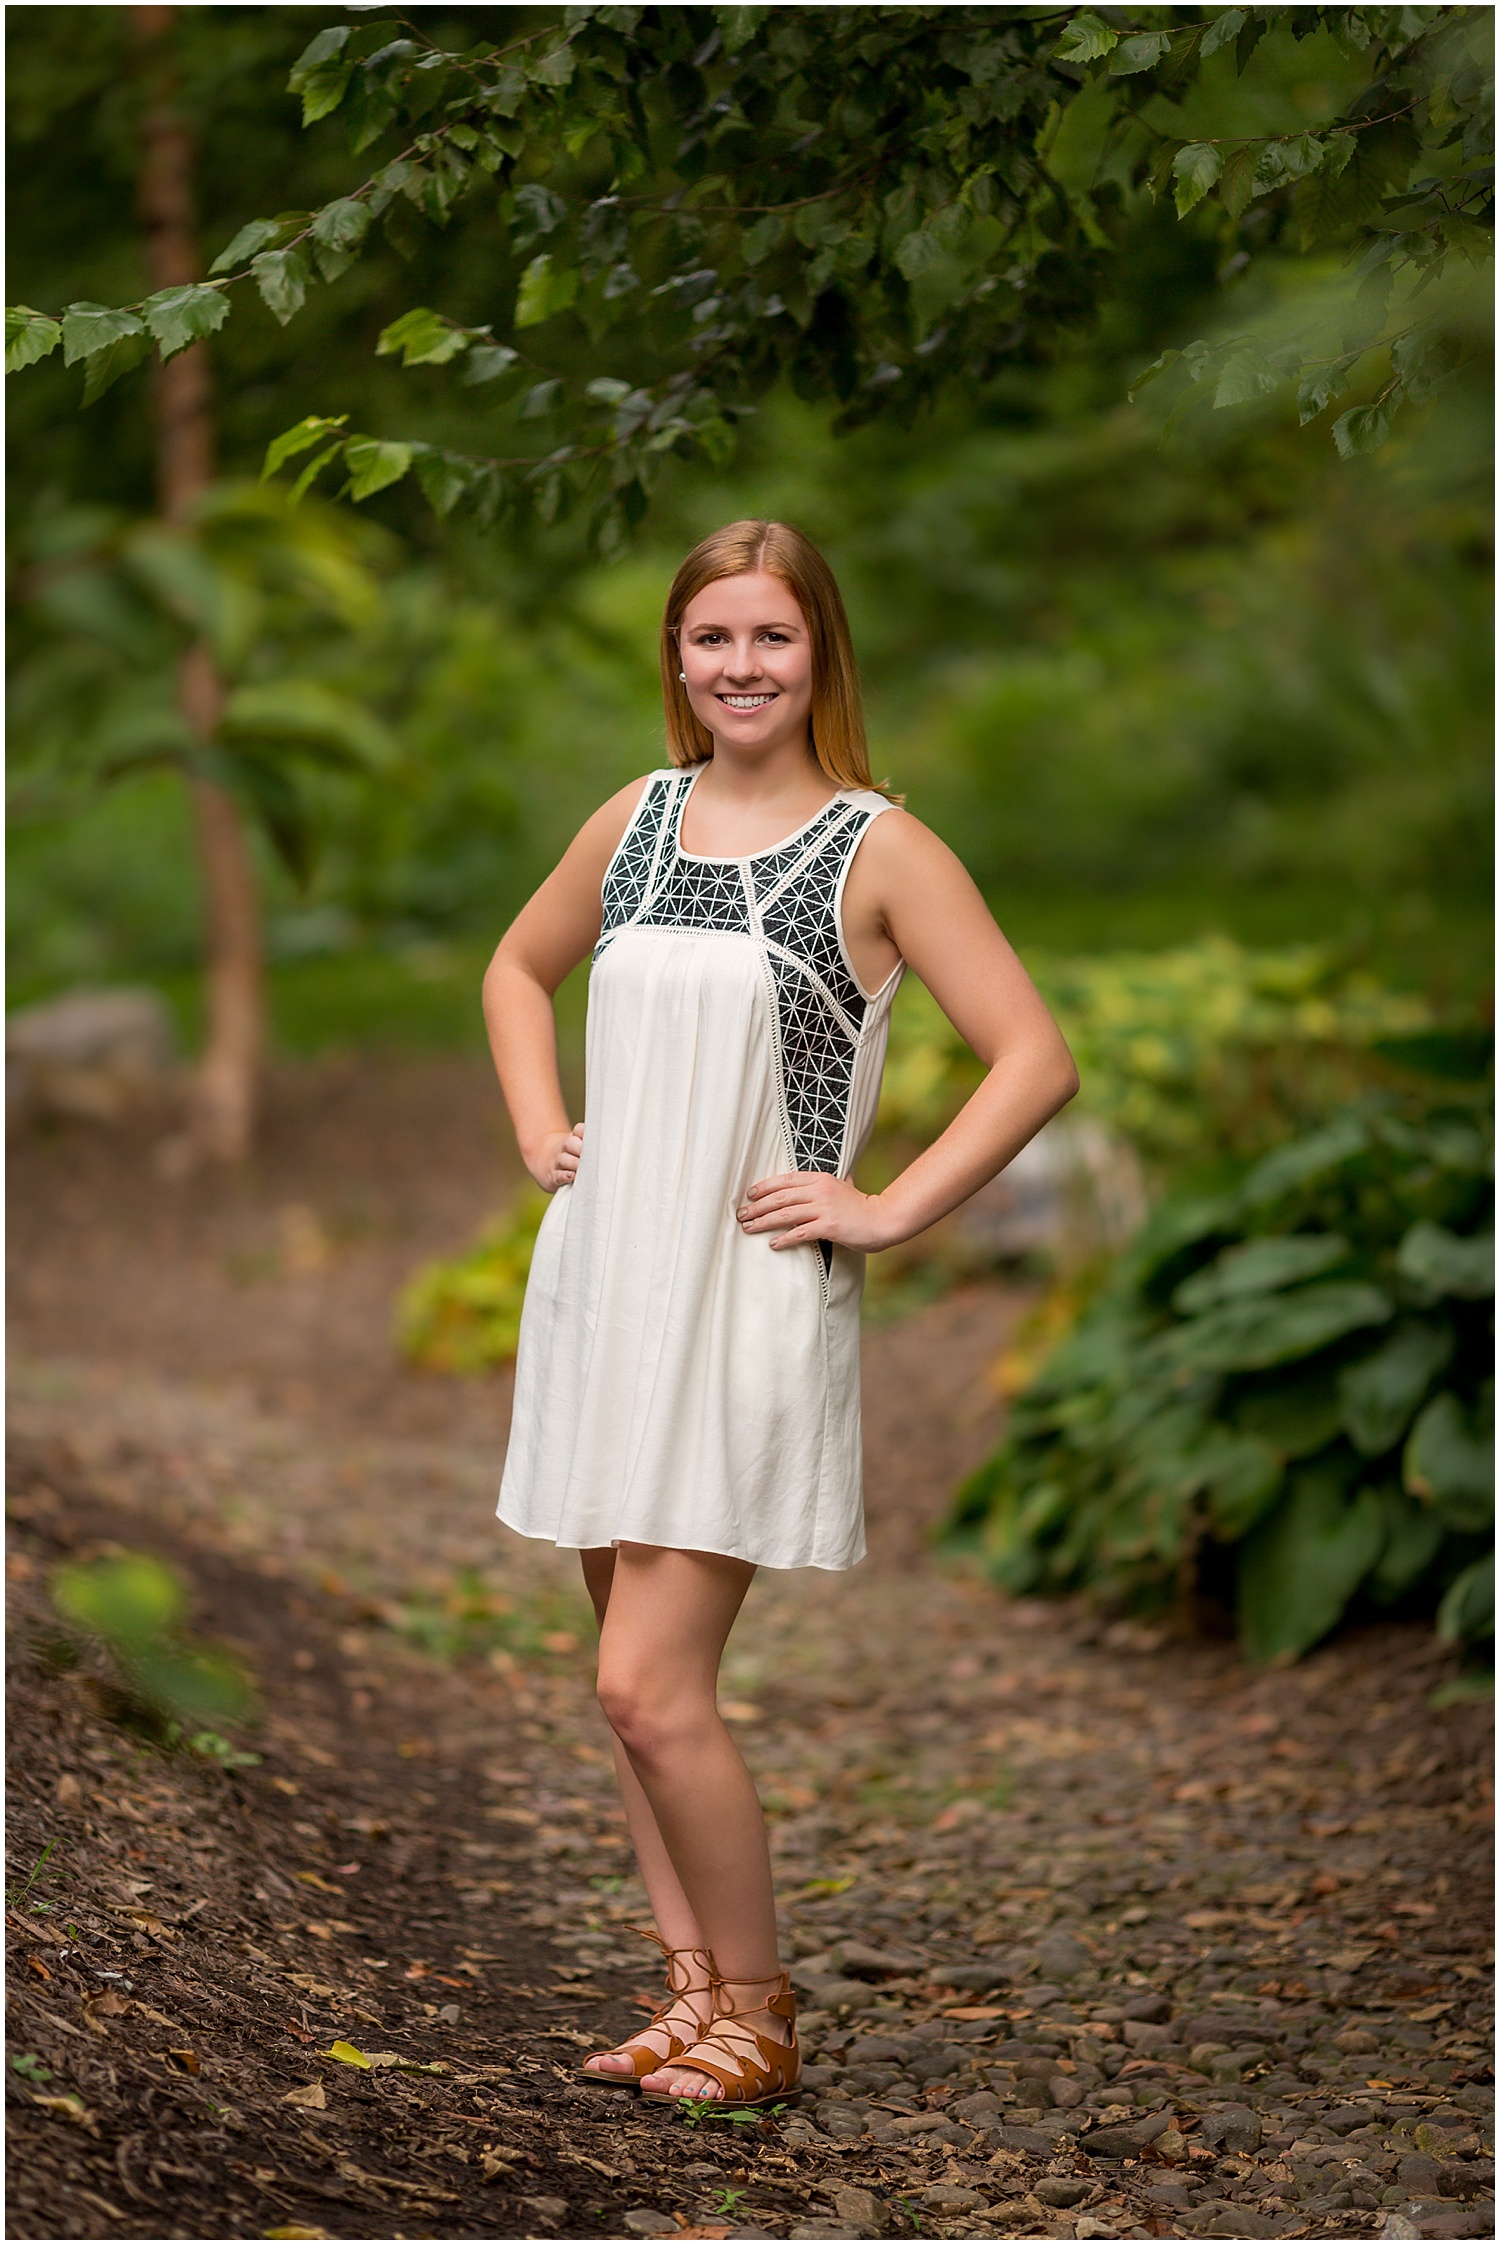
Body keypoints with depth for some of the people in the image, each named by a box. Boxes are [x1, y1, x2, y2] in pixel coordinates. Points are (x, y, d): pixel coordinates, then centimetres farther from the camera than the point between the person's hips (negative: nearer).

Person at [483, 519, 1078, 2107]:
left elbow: (1036, 1060, -9)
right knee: (636, 1685, 10)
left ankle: (758, 2011, 7)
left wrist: (888, 1210, -11)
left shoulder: (877, 848, -5)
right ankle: (697, 1992, 22)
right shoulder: (638, 817, 10)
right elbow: (517, 974, 27)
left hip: (752, 1293, -6)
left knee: (650, 1685, -11)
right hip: (599, 1272, 6)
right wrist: (539, 1132, 13)